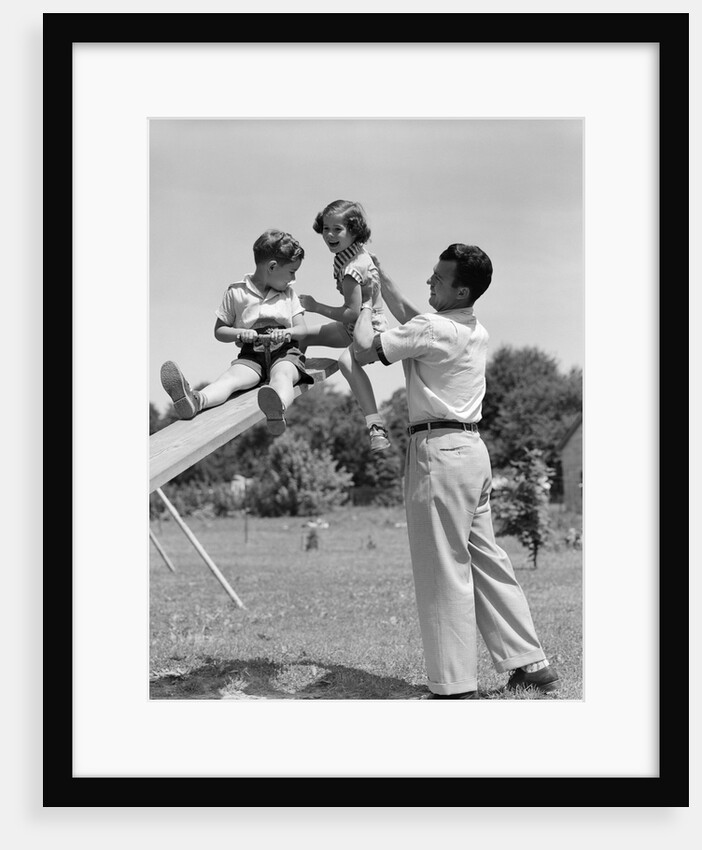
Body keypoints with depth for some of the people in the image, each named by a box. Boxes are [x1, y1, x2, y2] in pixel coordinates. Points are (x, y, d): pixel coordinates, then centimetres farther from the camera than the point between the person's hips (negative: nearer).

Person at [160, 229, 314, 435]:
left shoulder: (288, 293, 18)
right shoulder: (236, 292, 9)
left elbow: (302, 329, 13)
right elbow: (219, 331, 11)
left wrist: (288, 333, -10)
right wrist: (240, 334, -10)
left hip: (284, 351, 0)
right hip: (252, 354, 0)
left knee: (282, 374, -37)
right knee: (231, 376, -32)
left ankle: (277, 408, -74)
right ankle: (194, 401, -65)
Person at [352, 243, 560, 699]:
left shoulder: (434, 331, -14)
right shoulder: (477, 331, 14)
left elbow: (365, 349, -12)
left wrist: (364, 306, 4)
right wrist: (382, 280, 32)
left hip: (440, 451, -9)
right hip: (473, 447, 9)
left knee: (444, 570, -5)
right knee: (485, 557, 14)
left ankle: (457, 686, -2)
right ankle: (531, 662, 18)